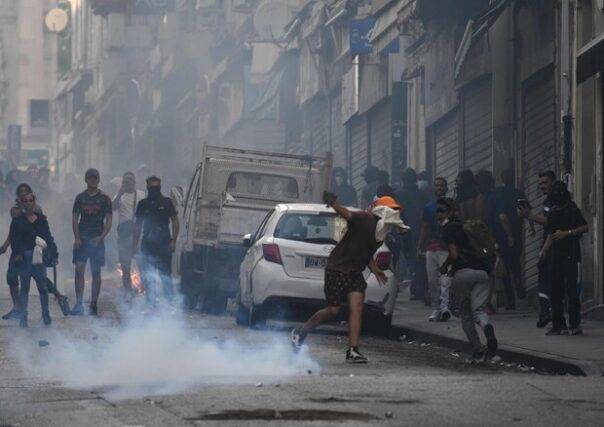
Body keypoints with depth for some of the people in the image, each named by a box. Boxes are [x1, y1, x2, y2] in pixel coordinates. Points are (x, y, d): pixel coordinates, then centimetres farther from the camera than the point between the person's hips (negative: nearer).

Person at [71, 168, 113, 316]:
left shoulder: (104, 199, 4)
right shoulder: (80, 198, 9)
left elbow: (108, 221, 1)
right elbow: (75, 219, 8)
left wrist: (101, 237, -14)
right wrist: (76, 237, -6)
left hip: (97, 240, -1)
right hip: (82, 239, 1)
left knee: (96, 272, 2)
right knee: (79, 270, -8)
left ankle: (93, 304, 8)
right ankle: (78, 304, -8)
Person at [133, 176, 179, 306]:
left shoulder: (167, 202, 5)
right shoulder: (143, 204, 12)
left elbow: (175, 222, 6)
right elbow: (138, 225, 15)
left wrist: (173, 241, -5)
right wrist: (135, 244, 9)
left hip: (164, 244, -3)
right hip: (147, 245, 3)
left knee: (165, 275, -4)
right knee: (148, 276, 1)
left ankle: (170, 301, 2)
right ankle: (151, 301, 7)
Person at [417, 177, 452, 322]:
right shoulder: (428, 207, 17)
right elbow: (424, 228, 20)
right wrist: (419, 248, 14)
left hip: (446, 248, -4)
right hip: (431, 248, 4)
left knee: (445, 278, -17)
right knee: (432, 281, 3)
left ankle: (444, 306, -25)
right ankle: (436, 309, 9)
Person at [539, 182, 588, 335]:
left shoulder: (573, 210, -6)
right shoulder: (552, 212, 14)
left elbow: (584, 228, -8)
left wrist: (566, 233, -15)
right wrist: (544, 250, 10)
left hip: (571, 255, -7)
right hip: (556, 255, 7)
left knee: (572, 291, -8)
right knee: (556, 291, 5)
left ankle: (575, 325, -4)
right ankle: (559, 325, 10)